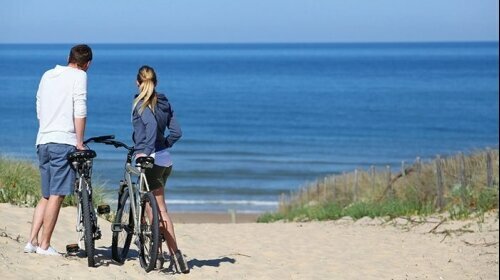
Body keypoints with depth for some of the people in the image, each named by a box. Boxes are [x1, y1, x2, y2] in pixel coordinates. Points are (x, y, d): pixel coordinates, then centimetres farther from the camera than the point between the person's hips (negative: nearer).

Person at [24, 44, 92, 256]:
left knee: (46, 196, 14)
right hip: (63, 142, -7)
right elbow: (80, 110, -10)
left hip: (42, 141, 7)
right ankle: (44, 245, -4)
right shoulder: (79, 75, -1)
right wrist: (79, 142, -7)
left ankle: (32, 241, 7)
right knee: (57, 195, -4)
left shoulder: (47, 75, 18)